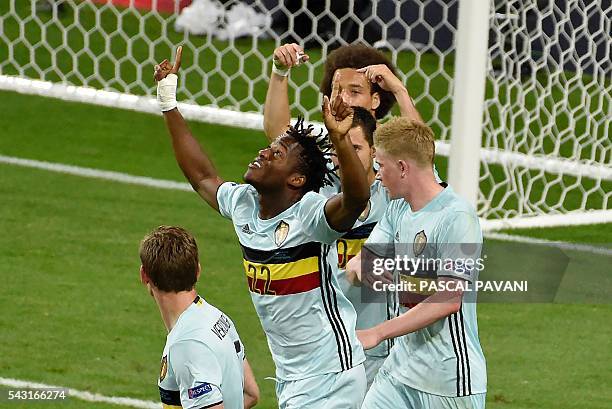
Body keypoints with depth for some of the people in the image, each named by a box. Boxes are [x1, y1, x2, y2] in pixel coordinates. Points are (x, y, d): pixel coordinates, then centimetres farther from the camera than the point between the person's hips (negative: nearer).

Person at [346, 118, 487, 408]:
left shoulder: (457, 218, -18)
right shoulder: (398, 209, 9)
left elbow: (449, 300, -24)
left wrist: (377, 334, -26)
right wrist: (359, 265, -15)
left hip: (450, 376, -7)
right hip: (402, 364, 7)